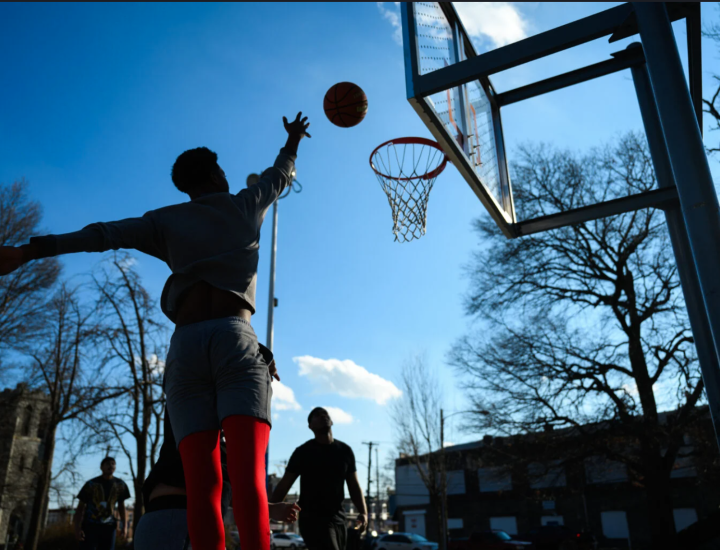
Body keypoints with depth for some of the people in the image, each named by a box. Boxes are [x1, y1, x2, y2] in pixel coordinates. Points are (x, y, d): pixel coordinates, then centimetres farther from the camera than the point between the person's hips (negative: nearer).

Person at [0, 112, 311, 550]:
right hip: (236, 339, -1)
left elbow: (105, 234, 6)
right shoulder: (246, 205, 22)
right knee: (248, 475, -16)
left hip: (186, 347, 2)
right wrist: (294, 141, 59)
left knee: (202, 484, -5)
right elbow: (282, 174, 40)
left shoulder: (166, 220, 20)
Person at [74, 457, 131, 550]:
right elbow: (80, 508, -3)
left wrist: (124, 525, 1)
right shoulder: (91, 484, -6)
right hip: (89, 526, -2)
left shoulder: (120, 485, 2)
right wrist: (77, 528, -14)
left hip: (108, 527, 3)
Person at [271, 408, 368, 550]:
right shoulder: (303, 452, -4)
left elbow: (354, 486, 9)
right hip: (312, 517, -5)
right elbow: (284, 485, -4)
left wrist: (363, 512, -7)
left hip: (337, 517, 5)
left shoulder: (345, 451, 7)